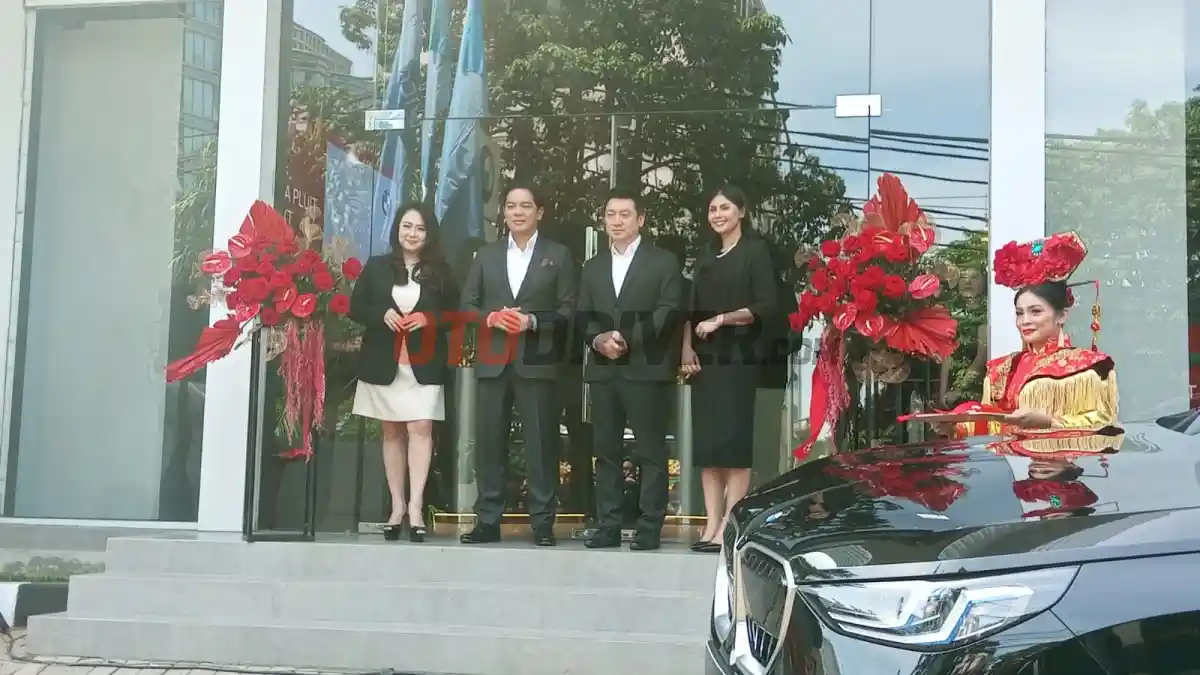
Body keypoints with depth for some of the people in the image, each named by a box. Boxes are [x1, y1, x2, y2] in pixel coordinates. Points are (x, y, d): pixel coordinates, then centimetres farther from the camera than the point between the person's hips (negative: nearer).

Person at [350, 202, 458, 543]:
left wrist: (428, 319, -14)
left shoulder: (440, 272, 4)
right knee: (392, 433, 7)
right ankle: (397, 507, 13)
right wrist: (382, 314, -14)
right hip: (384, 363, 2)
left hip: (424, 365, -1)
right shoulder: (376, 266, 6)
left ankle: (415, 507, -14)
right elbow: (355, 308, 5)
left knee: (420, 429, -13)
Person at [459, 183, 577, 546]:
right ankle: (488, 521, 9)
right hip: (493, 362, 3)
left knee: (541, 443, -2)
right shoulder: (486, 255, 15)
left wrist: (533, 321, -15)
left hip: (537, 362, -3)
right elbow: (467, 305, 10)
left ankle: (543, 523, 5)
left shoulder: (559, 255, 6)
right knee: (489, 442, 3)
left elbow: (568, 310, 0)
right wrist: (491, 318, -9)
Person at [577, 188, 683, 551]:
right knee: (606, 450, 4)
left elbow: (668, 311, -6)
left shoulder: (664, 262, 5)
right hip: (603, 369, 5)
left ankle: (649, 528, 0)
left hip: (646, 368, -4)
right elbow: (583, 316, 14)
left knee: (651, 451, -4)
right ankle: (608, 525, 9)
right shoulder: (593, 266, 20)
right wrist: (599, 339, -7)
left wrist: (628, 338, -15)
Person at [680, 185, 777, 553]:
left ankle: (729, 528, -7)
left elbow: (765, 306, -8)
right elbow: (693, 309, 15)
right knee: (706, 443, 3)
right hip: (704, 359, 6)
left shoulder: (755, 251, 0)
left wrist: (720, 320, -14)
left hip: (738, 359, -6)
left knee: (734, 442, -7)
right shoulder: (706, 257, 18)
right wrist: (687, 349, 0)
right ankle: (711, 525, 4)